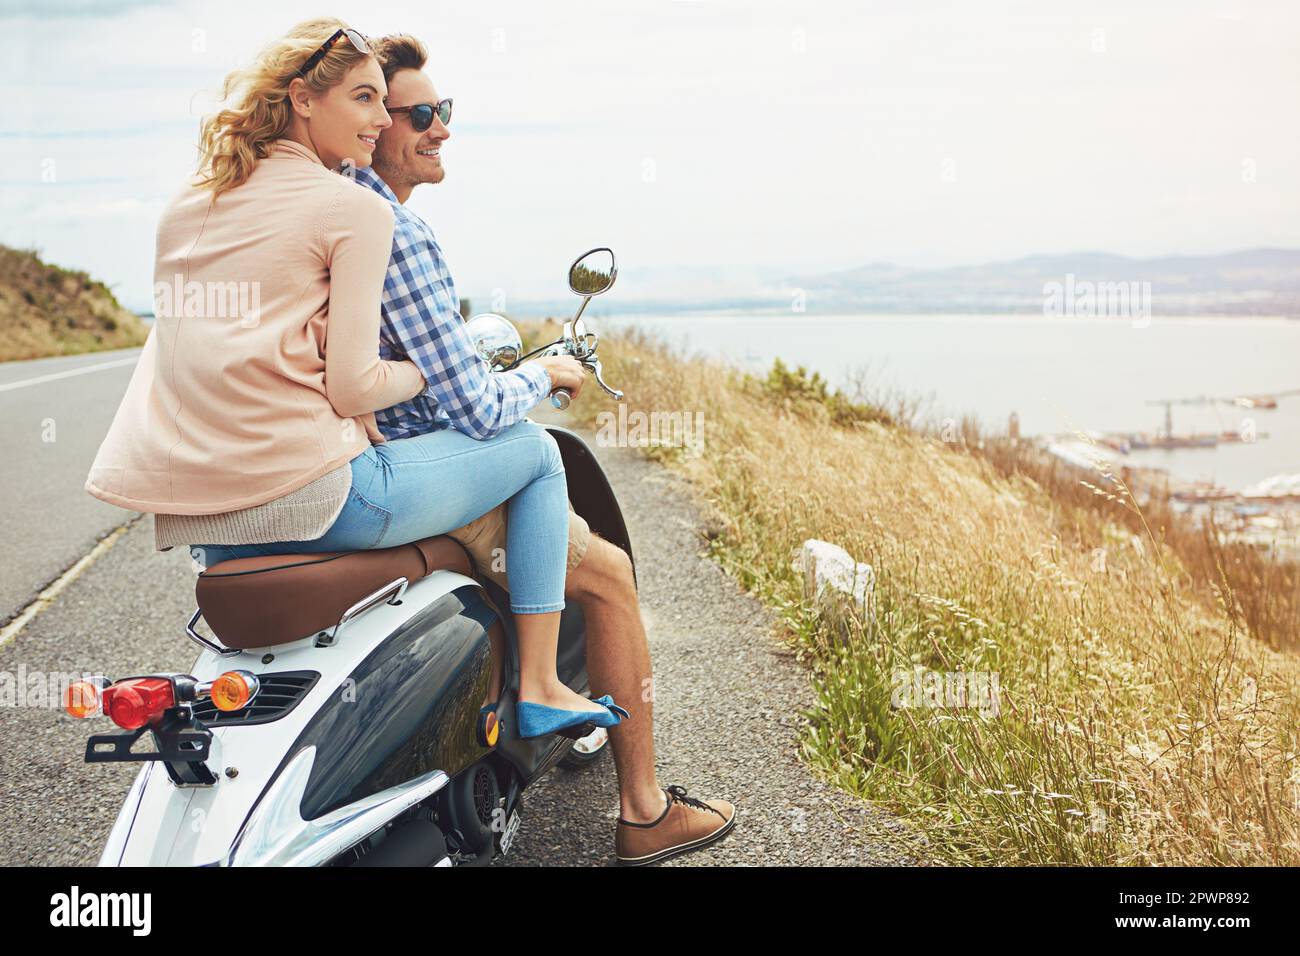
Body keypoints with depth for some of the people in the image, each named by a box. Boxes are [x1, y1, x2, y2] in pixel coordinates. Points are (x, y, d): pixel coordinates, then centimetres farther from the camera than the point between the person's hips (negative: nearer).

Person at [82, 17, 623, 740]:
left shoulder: (189, 202, 14)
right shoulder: (355, 206, -6)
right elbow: (351, 387, -12)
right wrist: (434, 369, 6)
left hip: (197, 508, 8)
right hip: (306, 494, -8)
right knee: (534, 451, 9)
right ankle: (539, 689, 12)